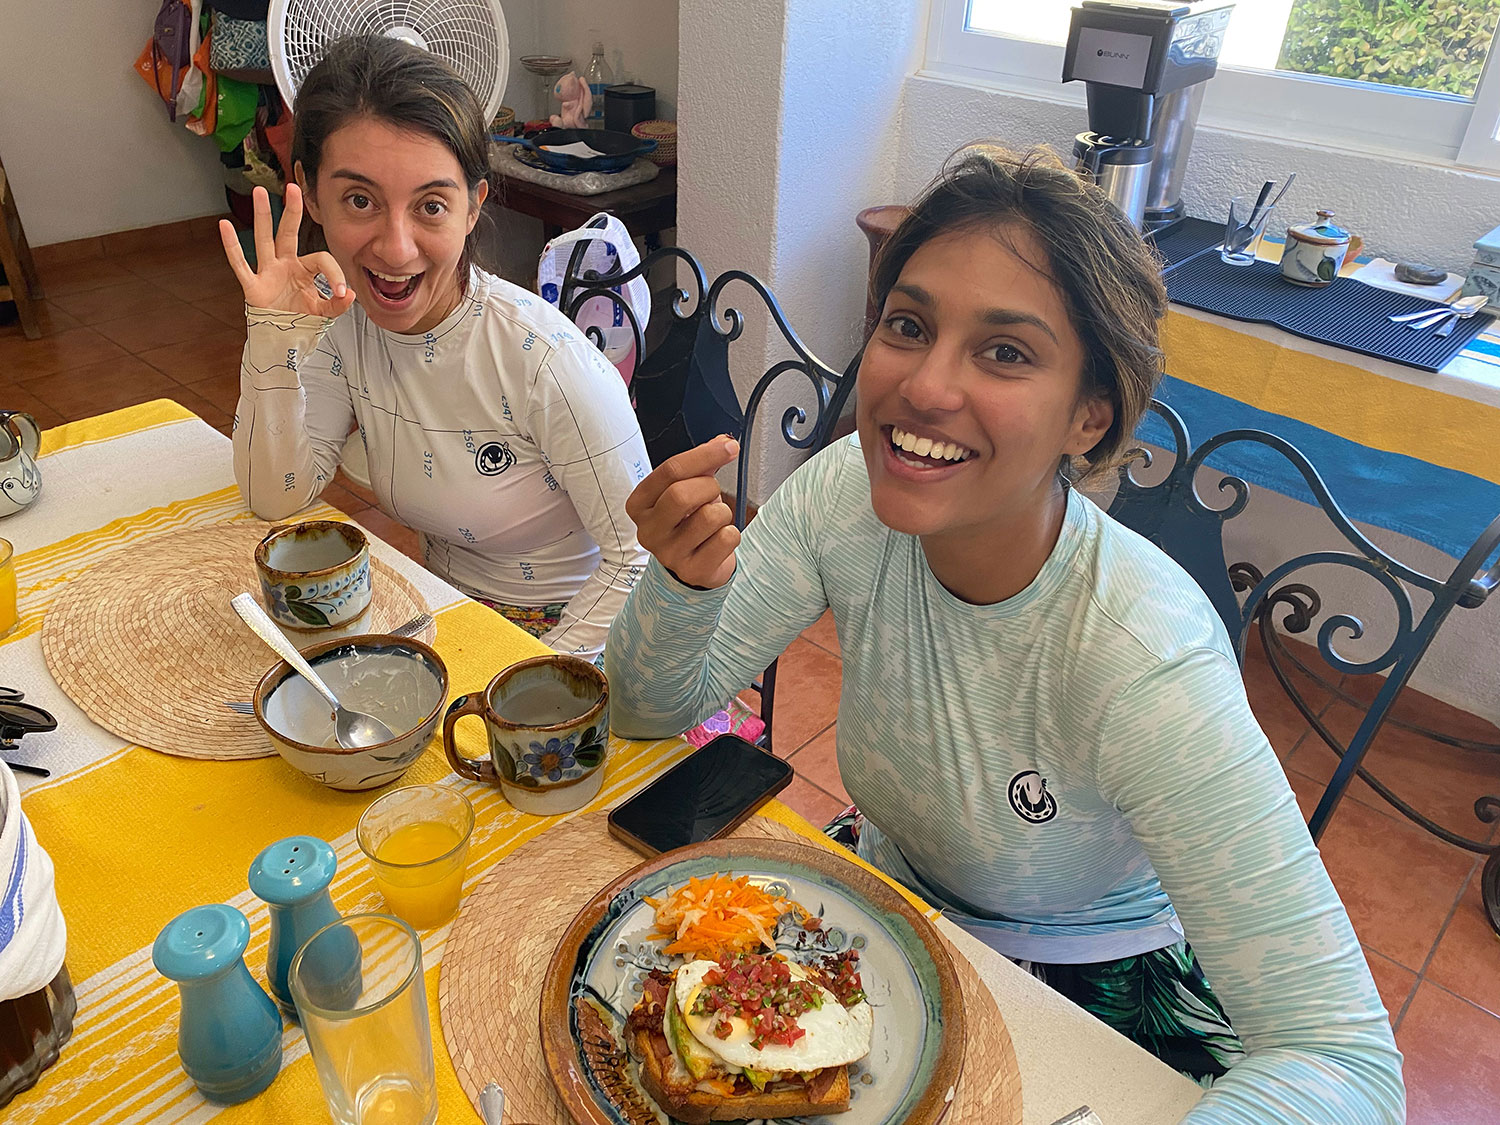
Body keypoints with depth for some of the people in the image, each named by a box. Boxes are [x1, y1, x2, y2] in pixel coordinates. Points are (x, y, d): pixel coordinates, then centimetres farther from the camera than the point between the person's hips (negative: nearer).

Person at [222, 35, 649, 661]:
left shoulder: (541, 357, -25)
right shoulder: (340, 319, -8)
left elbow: (637, 553, -18)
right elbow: (276, 499, -6)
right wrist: (275, 339, -18)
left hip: (564, 630, -3)